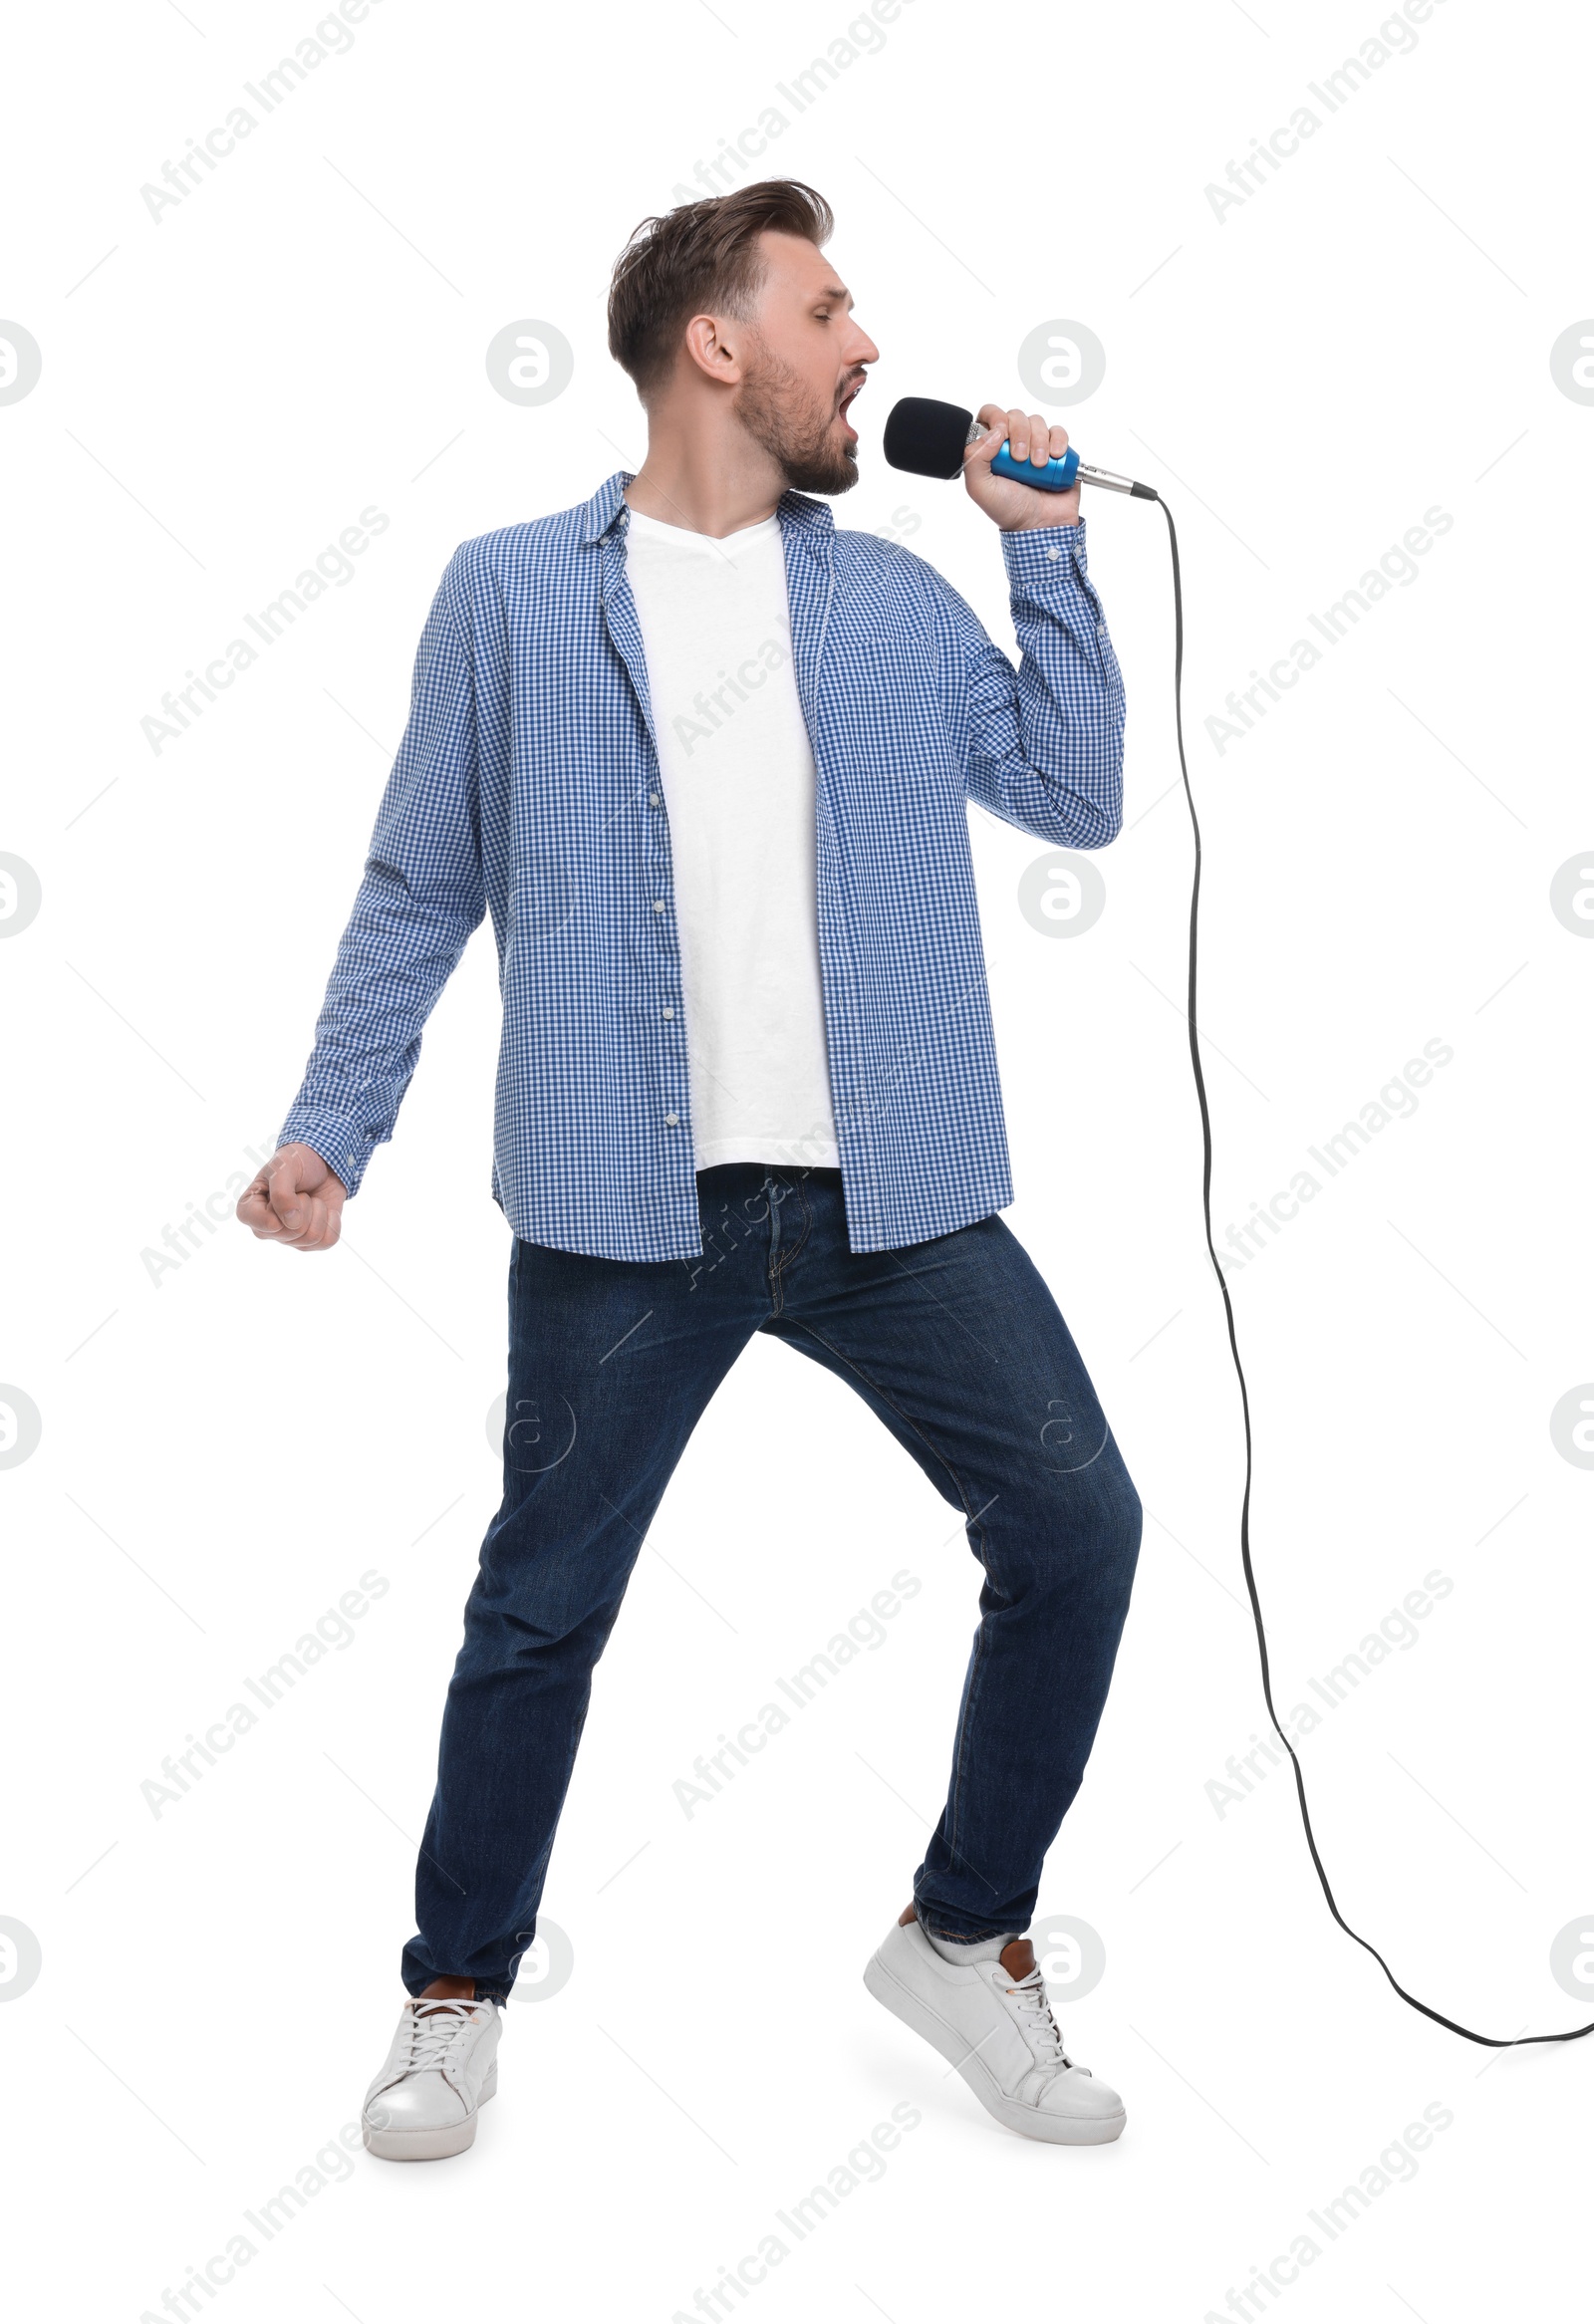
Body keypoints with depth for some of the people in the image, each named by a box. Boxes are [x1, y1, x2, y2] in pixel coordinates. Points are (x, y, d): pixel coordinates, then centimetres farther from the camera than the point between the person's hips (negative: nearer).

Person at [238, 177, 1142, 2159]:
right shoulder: (511, 594, 4)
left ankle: (965, 1937, 20)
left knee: (1076, 1530, -1)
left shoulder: (893, 598, 13)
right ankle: (457, 1998, 27)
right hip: (627, 1207, -3)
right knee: (540, 1608, 5)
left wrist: (1043, 543, 5)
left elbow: (1076, 795, 10)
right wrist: (329, 1126, -2)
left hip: (896, 1195, 3)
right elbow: (420, 891, 6)